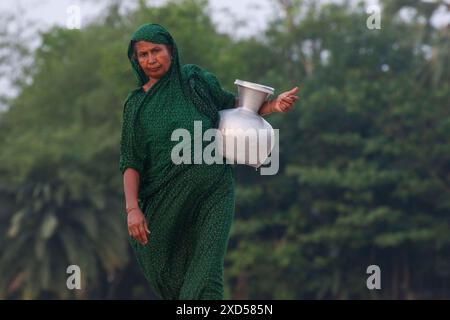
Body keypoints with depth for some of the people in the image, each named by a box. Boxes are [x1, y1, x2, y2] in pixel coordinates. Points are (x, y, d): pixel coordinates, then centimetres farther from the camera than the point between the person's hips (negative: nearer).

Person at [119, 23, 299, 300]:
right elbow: (131, 162, -1)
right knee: (166, 274, 11)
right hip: (166, 198, 1)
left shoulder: (195, 80, 4)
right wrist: (132, 207, -15)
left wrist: (273, 105, -1)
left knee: (206, 275, -14)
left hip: (213, 192, -1)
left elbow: (235, 107, 17)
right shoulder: (137, 105, 3)